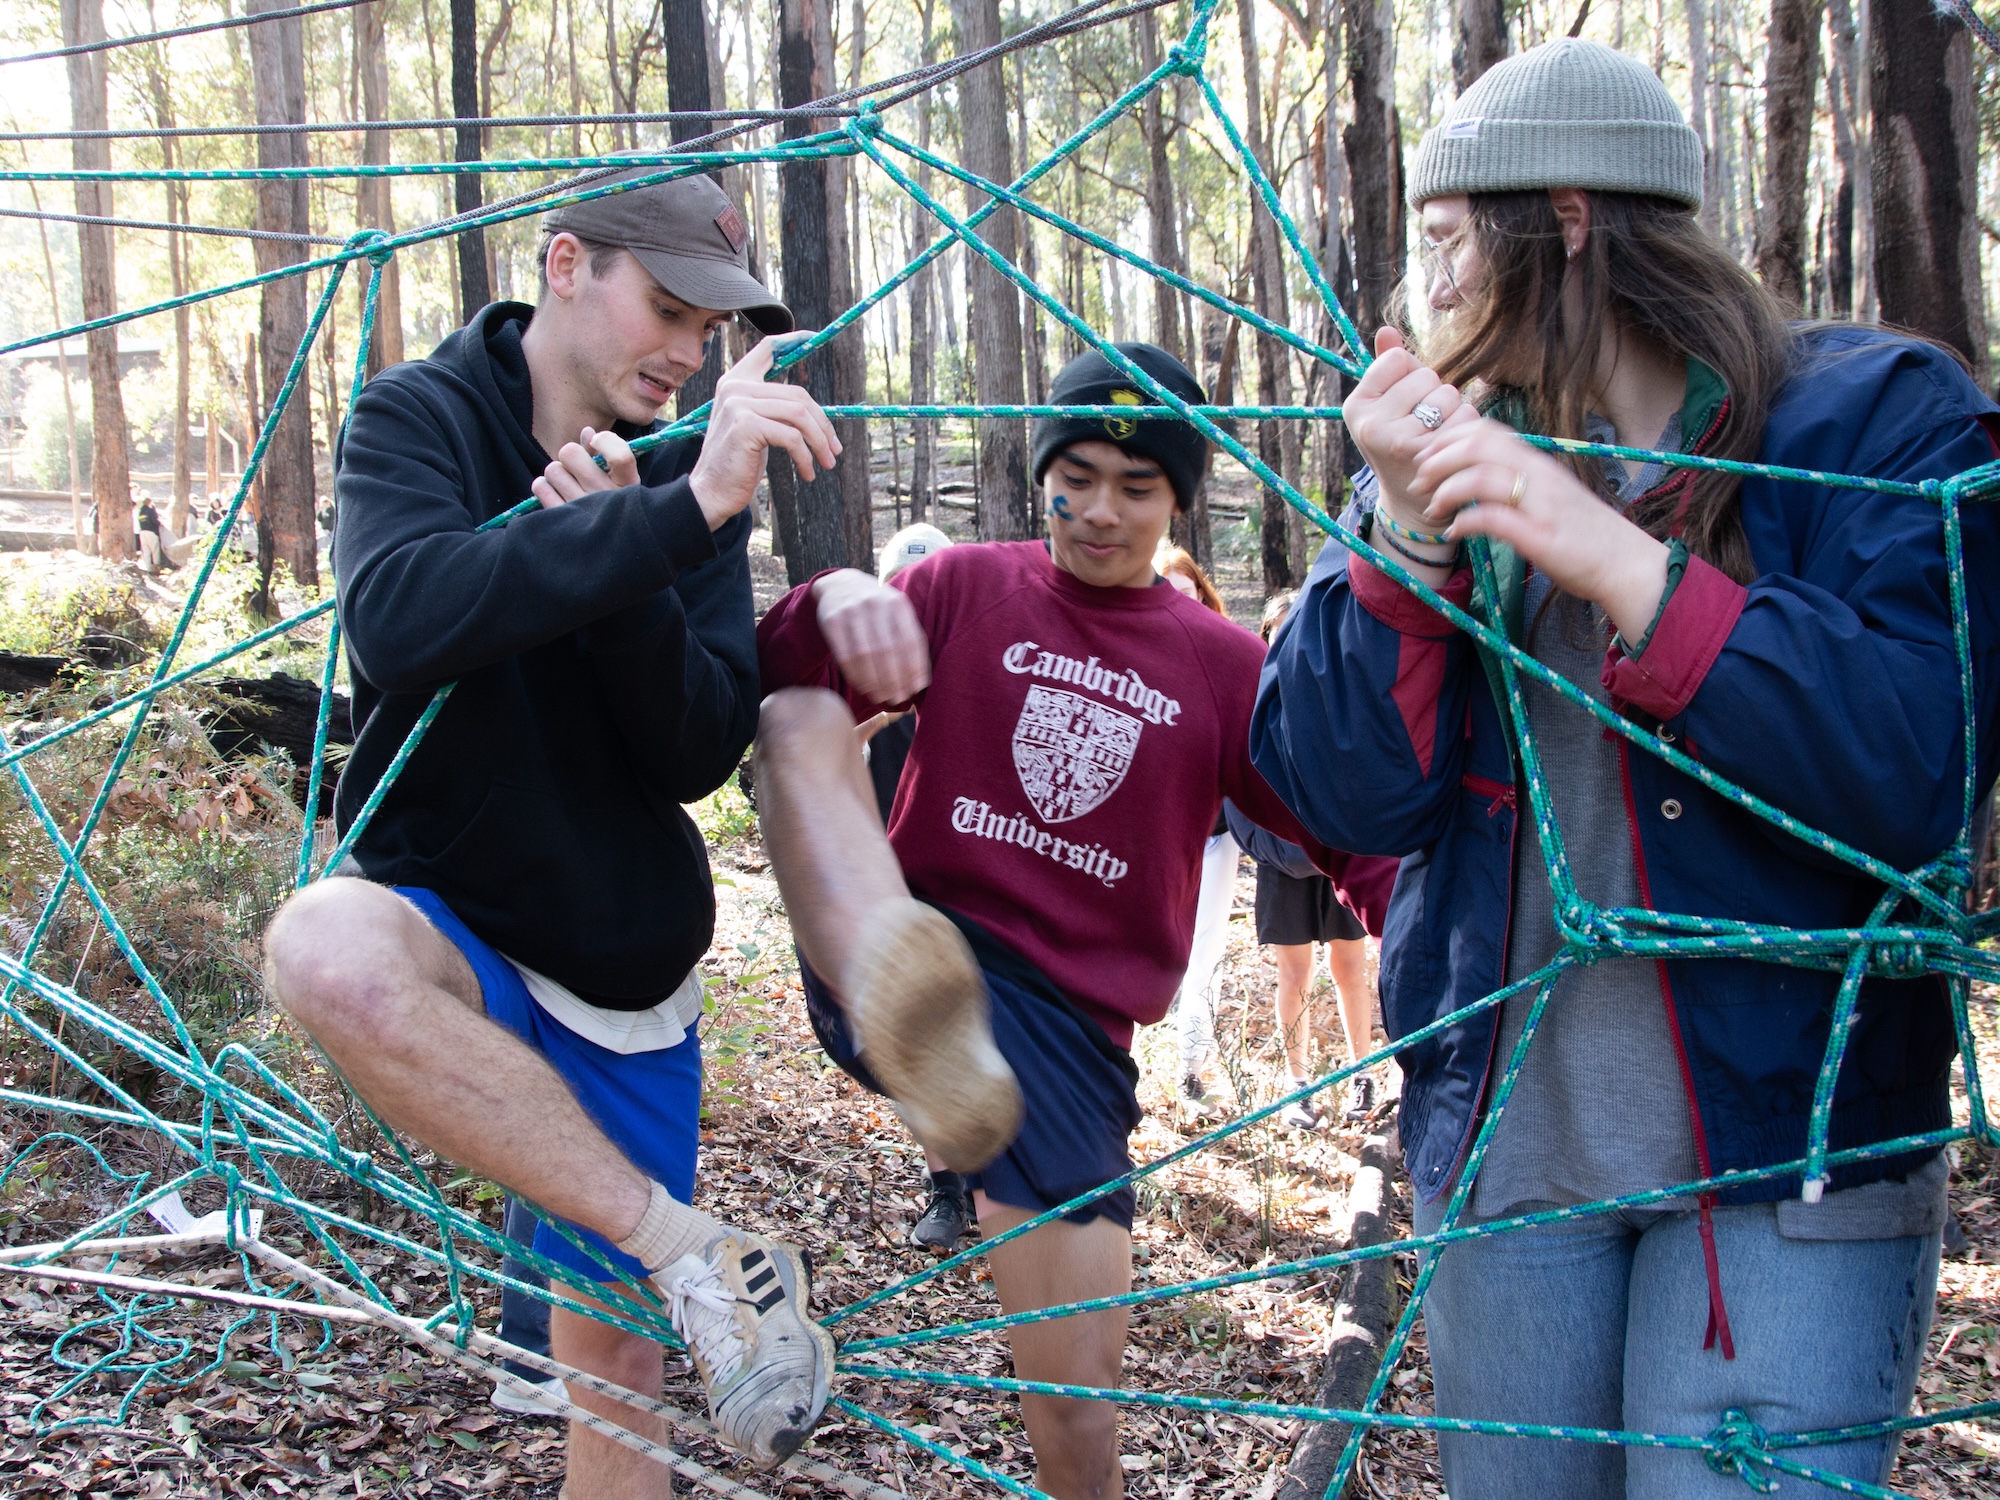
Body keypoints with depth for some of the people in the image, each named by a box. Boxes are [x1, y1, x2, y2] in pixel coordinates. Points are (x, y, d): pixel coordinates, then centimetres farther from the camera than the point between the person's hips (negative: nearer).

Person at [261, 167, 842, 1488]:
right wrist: (675, 515, -39)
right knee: (328, 947, -38)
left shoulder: (686, 482, 1)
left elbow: (698, 757, -9)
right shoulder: (420, 418, -9)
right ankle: (696, 1253, -30)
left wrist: (617, 559, -24)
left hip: (628, 981, 3)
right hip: (452, 931, -3)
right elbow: (400, 622, -31)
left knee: (617, 1359, 3)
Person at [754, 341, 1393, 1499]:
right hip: (893, 954, -1)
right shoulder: (967, 592, 9)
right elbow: (768, 684, -3)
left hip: (1066, 1026, 1)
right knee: (804, 719, -28)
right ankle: (911, 1020, -55)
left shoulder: (1222, 666, 9)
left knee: (1079, 1392, 0)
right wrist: (834, 601, -26)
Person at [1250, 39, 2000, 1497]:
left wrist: (1620, 563, -25)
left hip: (1784, 1149, -4)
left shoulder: (1876, 416, -6)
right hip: (1508, 1140, 4)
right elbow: (1349, 796, -2)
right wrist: (1404, 532, -15)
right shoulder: (1462, 454, 7)